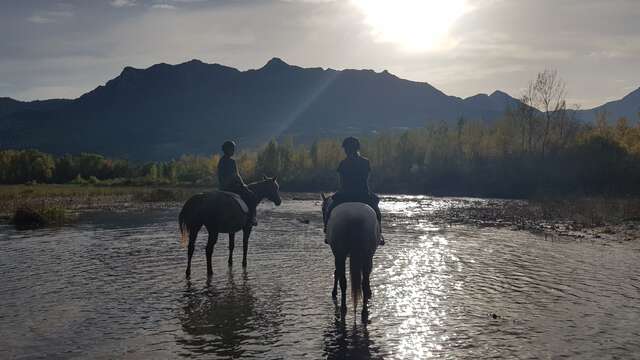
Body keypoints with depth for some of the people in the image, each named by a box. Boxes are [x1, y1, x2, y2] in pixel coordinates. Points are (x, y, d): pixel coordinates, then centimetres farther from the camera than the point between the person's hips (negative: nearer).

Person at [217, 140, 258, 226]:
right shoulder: (231, 161, -17)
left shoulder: (221, 160, 11)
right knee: (252, 196, -3)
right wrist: (243, 184, -2)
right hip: (231, 186, -10)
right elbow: (236, 176, -18)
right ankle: (251, 217, -8)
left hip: (223, 187, 10)